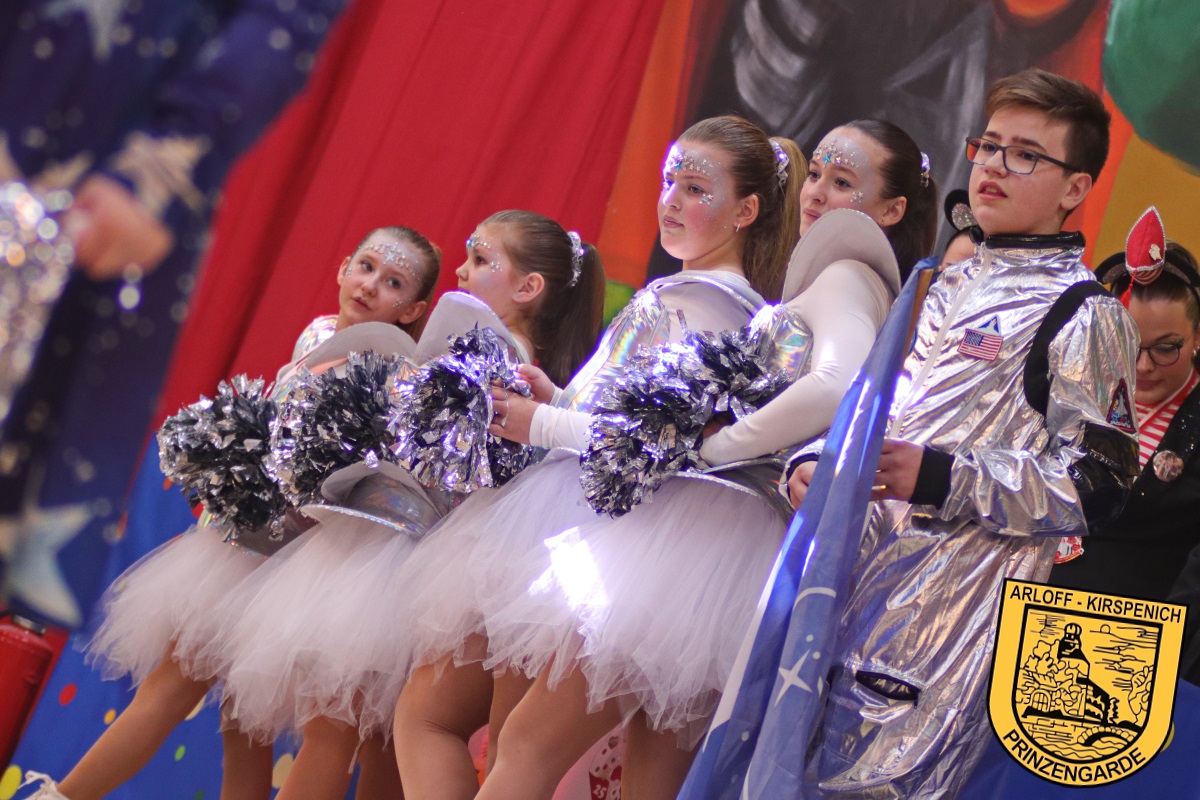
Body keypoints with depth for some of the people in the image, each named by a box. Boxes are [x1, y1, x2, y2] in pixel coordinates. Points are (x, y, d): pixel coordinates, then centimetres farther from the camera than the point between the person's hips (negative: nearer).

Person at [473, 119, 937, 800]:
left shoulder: (847, 276, -5)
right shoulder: (822, 279, 24)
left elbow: (839, 384, -27)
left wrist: (707, 446, -19)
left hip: (719, 528, -10)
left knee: (531, 743, -9)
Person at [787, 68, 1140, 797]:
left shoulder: (1085, 316, -4)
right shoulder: (950, 287, 19)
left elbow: (1096, 486, -11)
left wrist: (940, 481, -20)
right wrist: (816, 466, 6)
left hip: (952, 608, -7)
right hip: (855, 573, 8)